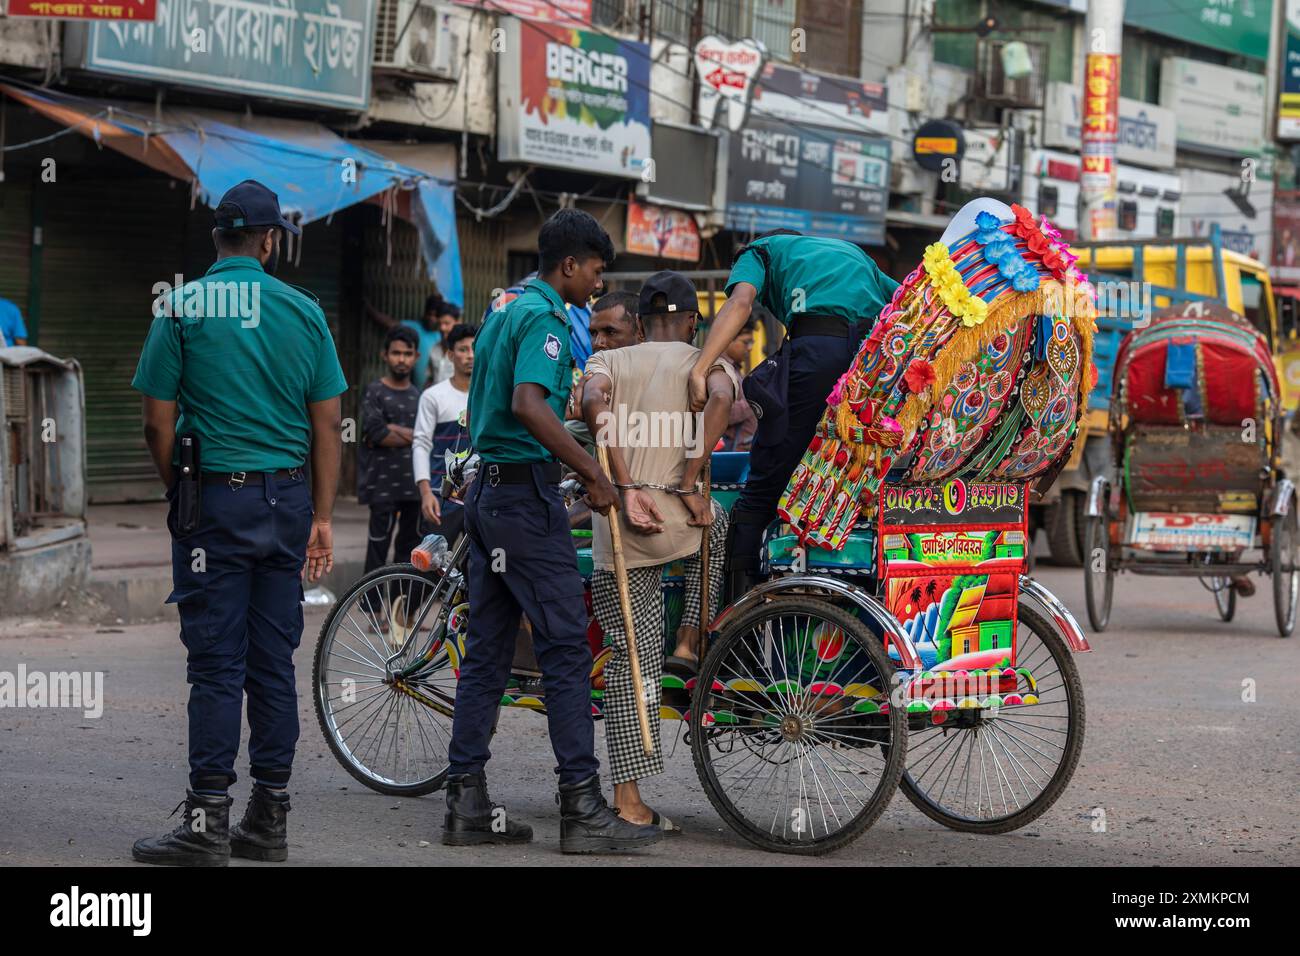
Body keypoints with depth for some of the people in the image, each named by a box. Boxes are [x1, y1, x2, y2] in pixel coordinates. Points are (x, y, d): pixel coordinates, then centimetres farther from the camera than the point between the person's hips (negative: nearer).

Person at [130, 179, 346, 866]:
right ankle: (269, 820, 12)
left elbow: (158, 425, -4)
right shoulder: (304, 311, 4)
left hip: (215, 500, -3)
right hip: (287, 500, 3)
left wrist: (178, 494, 12)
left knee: (216, 662, -3)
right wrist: (321, 518, 9)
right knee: (273, 661, 8)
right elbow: (328, 427, 4)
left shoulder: (183, 308, -3)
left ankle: (208, 821, -5)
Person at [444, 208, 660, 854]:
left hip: (488, 487, 10)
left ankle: (466, 802, 9)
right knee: (566, 646, -8)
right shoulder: (545, 318, -13)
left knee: (487, 650, 9)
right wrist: (593, 472, -23)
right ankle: (583, 807, -8)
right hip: (526, 491, -10)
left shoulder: (505, 312, 18)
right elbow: (529, 405, -28)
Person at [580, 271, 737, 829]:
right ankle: (690, 641, 24)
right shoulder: (707, 363, 9)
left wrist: (626, 488, -13)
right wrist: (689, 488, -13)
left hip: (617, 527, 2)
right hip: (678, 523, -2)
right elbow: (721, 398, -15)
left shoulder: (609, 361, 14)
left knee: (631, 659, 7)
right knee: (721, 528, 36)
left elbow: (593, 404, -9)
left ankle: (628, 796, 4)